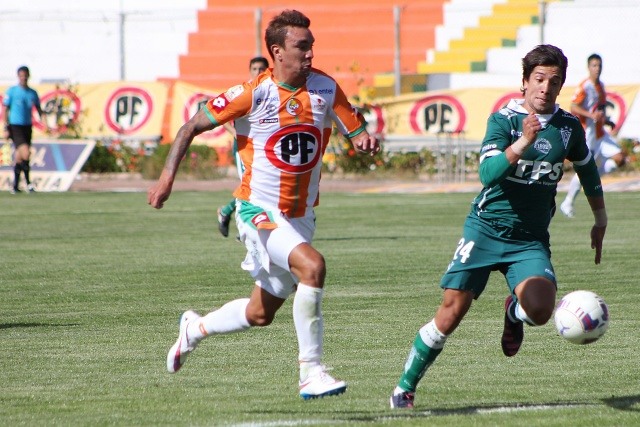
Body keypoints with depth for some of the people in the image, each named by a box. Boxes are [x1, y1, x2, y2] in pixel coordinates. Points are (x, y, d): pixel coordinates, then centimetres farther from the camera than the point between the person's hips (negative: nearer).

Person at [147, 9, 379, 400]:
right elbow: (192, 127, -6)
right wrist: (167, 176, -14)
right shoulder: (254, 94, -14)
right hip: (260, 213, -6)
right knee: (312, 266, -31)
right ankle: (311, 374, -23)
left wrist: (366, 142, -22)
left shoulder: (325, 88, -3)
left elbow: (358, 132, 2)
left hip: (301, 217, 6)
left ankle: (196, 328, 45)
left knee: (261, 315, 14)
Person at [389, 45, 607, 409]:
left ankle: (513, 313, 14)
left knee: (540, 310, -24)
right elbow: (488, 173, -22)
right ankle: (405, 388, 9)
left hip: (531, 240, 2)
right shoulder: (504, 119, -7)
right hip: (486, 229, -2)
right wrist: (523, 143, -35)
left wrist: (601, 219, 27)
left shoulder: (569, 127, 3)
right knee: (451, 313, -7)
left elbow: (587, 169, 23)